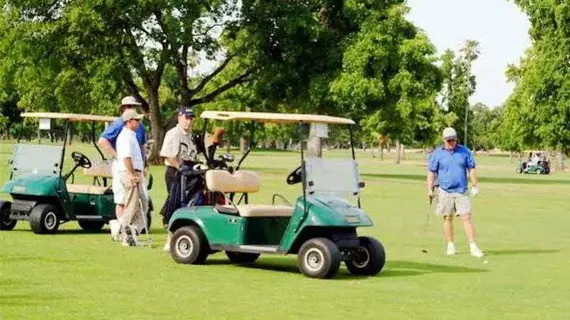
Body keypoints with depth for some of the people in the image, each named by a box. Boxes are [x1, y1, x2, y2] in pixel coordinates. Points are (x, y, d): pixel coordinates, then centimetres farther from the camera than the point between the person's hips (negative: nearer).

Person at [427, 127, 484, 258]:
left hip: (461, 191, 0)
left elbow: (471, 169, 8)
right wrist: (430, 189, -3)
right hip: (445, 192, 0)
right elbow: (431, 172, 3)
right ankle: (450, 245, 16)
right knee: (447, 218, 6)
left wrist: (474, 185, 2)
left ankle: (473, 247, -6)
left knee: (467, 218, -6)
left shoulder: (465, 152, 4)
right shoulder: (437, 154, 2)